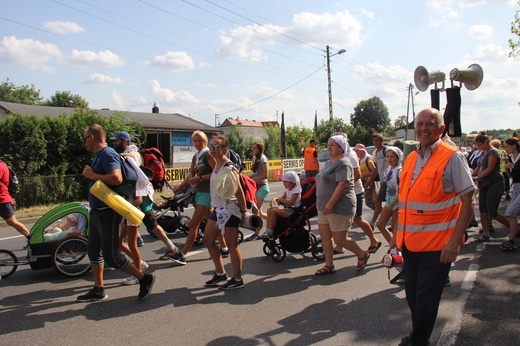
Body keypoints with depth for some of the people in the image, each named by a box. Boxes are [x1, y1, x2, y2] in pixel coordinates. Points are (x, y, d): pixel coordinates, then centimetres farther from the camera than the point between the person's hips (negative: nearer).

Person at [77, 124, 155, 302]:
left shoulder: (107, 154, -16)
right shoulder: (99, 155, 15)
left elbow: (116, 178, -32)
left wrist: (92, 175, -21)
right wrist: (91, 174, 9)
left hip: (108, 212, -11)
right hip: (97, 211, 11)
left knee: (111, 256, -6)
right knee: (94, 251, 16)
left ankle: (145, 279, 6)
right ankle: (98, 290, 27)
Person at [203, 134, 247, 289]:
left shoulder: (229, 168, -20)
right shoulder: (216, 165, 8)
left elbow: (239, 191, -18)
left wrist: (244, 211, -15)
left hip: (230, 210, -10)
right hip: (218, 208, 10)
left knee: (232, 245, 0)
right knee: (208, 240, 15)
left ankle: (237, 279, 15)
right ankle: (220, 273, 29)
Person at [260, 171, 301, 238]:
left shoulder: (296, 190, -15)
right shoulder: (288, 189, 14)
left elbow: (291, 202, -25)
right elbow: (283, 198, 19)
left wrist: (280, 199, -15)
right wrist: (275, 199, -2)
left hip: (293, 210, -10)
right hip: (287, 208, 10)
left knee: (274, 211, -23)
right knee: (269, 209, -3)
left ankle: (270, 232, -15)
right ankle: (267, 230, -7)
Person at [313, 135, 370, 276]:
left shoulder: (343, 164, -14)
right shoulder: (330, 163, 16)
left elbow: (342, 185, -24)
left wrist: (330, 203, -27)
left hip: (339, 207, -9)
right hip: (325, 207, 9)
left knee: (339, 239, -1)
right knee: (325, 236, 8)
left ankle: (362, 255, 22)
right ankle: (329, 265, 18)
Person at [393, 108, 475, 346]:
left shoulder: (452, 157, -9)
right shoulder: (411, 158, 10)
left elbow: (467, 200, -12)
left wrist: (456, 240, -18)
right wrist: (398, 233, 14)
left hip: (437, 243, -6)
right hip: (410, 240, 6)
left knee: (426, 297, 4)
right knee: (412, 293, 15)